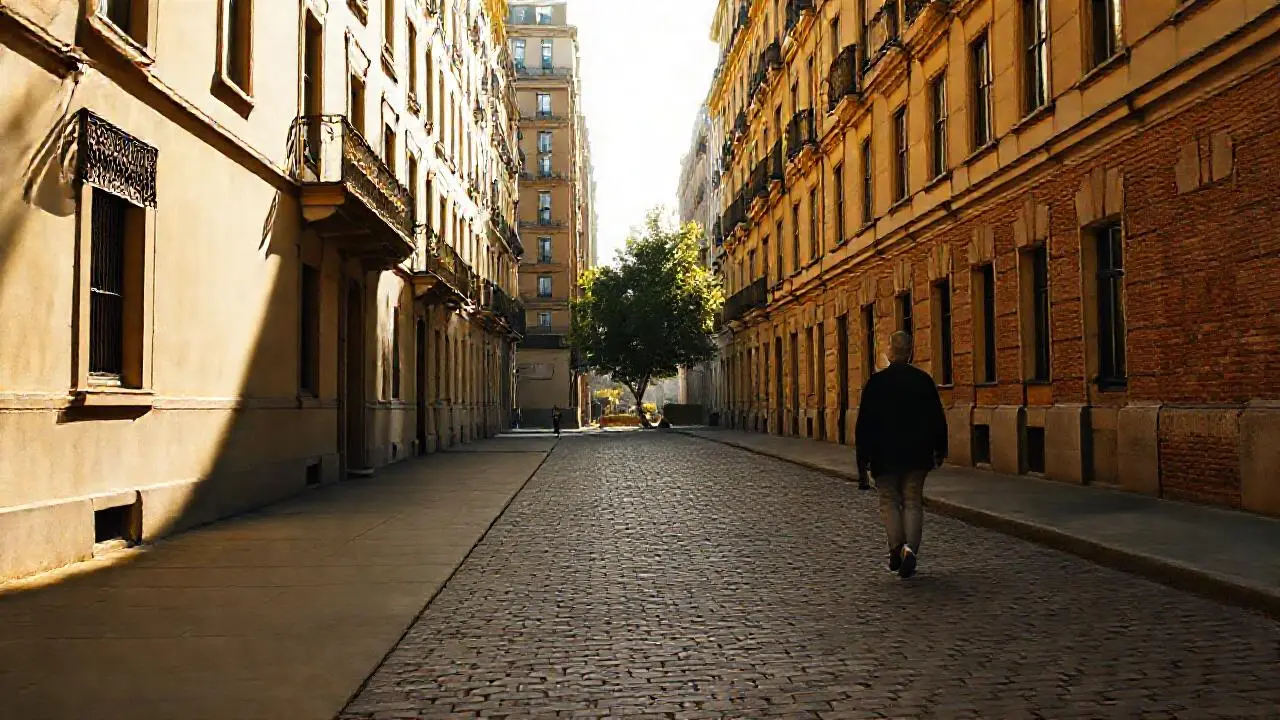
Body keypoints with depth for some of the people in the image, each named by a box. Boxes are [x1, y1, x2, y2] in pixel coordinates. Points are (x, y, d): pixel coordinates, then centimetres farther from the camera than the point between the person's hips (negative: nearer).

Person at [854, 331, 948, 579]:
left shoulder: (876, 382, -7)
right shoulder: (924, 380, 0)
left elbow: (864, 423, -6)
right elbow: (938, 419, 6)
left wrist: (863, 458, -1)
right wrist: (939, 451, 17)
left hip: (885, 456, -2)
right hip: (917, 455, 2)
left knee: (889, 501, 10)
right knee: (913, 502, 8)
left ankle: (896, 546, -4)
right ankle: (910, 548, -9)